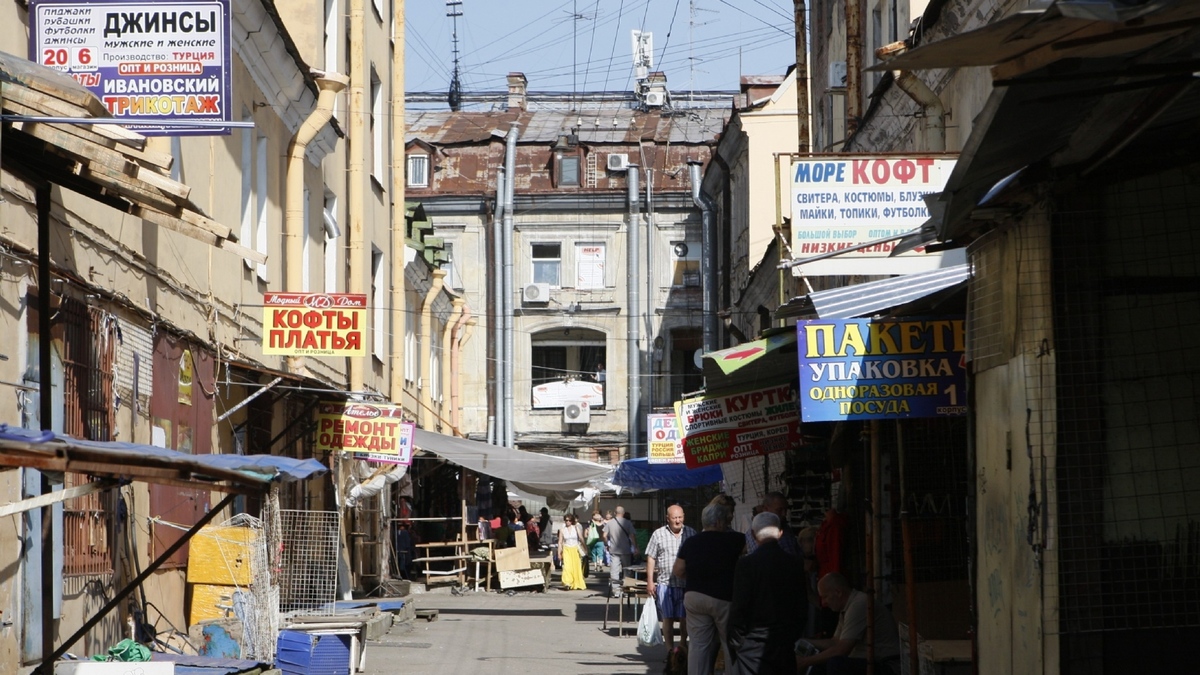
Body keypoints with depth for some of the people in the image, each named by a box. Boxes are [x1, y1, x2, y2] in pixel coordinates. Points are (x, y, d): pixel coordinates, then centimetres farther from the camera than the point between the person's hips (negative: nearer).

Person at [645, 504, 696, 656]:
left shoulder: (691, 534, 7)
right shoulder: (659, 534, 3)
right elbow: (651, 558, 4)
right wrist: (650, 581, -2)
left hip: (686, 583, 1)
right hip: (665, 583, -1)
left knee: (685, 618, 4)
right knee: (668, 618, 0)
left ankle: (683, 645, 21)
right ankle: (670, 649, 7)